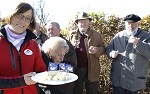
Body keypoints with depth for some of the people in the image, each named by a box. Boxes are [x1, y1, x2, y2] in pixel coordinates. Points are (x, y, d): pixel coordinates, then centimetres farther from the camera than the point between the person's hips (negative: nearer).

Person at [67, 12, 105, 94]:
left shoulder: (97, 35, 2)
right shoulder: (72, 34, 6)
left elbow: (102, 48, 4)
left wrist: (96, 50, -18)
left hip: (91, 70, -1)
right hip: (75, 69, 1)